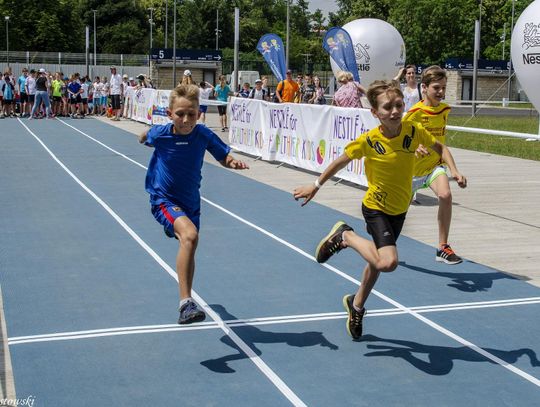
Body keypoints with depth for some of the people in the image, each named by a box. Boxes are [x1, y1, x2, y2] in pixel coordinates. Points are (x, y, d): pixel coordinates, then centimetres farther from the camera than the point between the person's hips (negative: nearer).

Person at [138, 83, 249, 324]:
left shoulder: (203, 135, -12)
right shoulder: (160, 134, -14)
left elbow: (223, 156, -2)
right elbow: (147, 137, 10)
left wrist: (233, 163, -21)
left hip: (190, 201, 4)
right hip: (164, 199, -4)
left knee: (188, 247, 21)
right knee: (190, 235, -31)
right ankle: (186, 303, -33)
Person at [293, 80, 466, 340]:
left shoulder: (414, 131, -15)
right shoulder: (369, 141, -23)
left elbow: (439, 147, 5)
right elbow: (340, 162, -7)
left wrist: (454, 170, -11)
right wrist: (316, 186, 1)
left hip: (399, 209, 5)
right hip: (376, 208, -5)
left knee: (378, 260, 20)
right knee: (388, 262, -24)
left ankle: (356, 304, 45)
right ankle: (345, 236, 1)